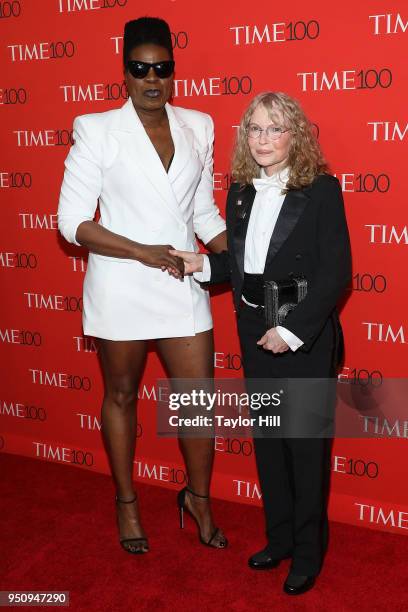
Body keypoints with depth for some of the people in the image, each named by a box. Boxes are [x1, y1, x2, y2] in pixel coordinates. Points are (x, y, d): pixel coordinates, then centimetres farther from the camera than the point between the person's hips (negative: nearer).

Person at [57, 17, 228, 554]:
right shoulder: (97, 130, -7)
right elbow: (72, 221, -10)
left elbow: (204, 214, 11)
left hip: (183, 287, 3)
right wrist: (143, 252, -17)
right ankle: (127, 502, 35)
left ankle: (199, 497, 32)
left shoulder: (198, 126, 5)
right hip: (121, 288, -3)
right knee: (121, 395, 14)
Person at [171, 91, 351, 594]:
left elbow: (336, 271, -15)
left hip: (304, 337, -5)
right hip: (255, 334, 6)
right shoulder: (240, 192, 5)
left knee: (306, 443, 7)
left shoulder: (321, 189, -12)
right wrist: (203, 265, -6)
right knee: (267, 439, 16)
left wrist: (293, 331, -18)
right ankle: (279, 537, 34)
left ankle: (308, 552, 25)